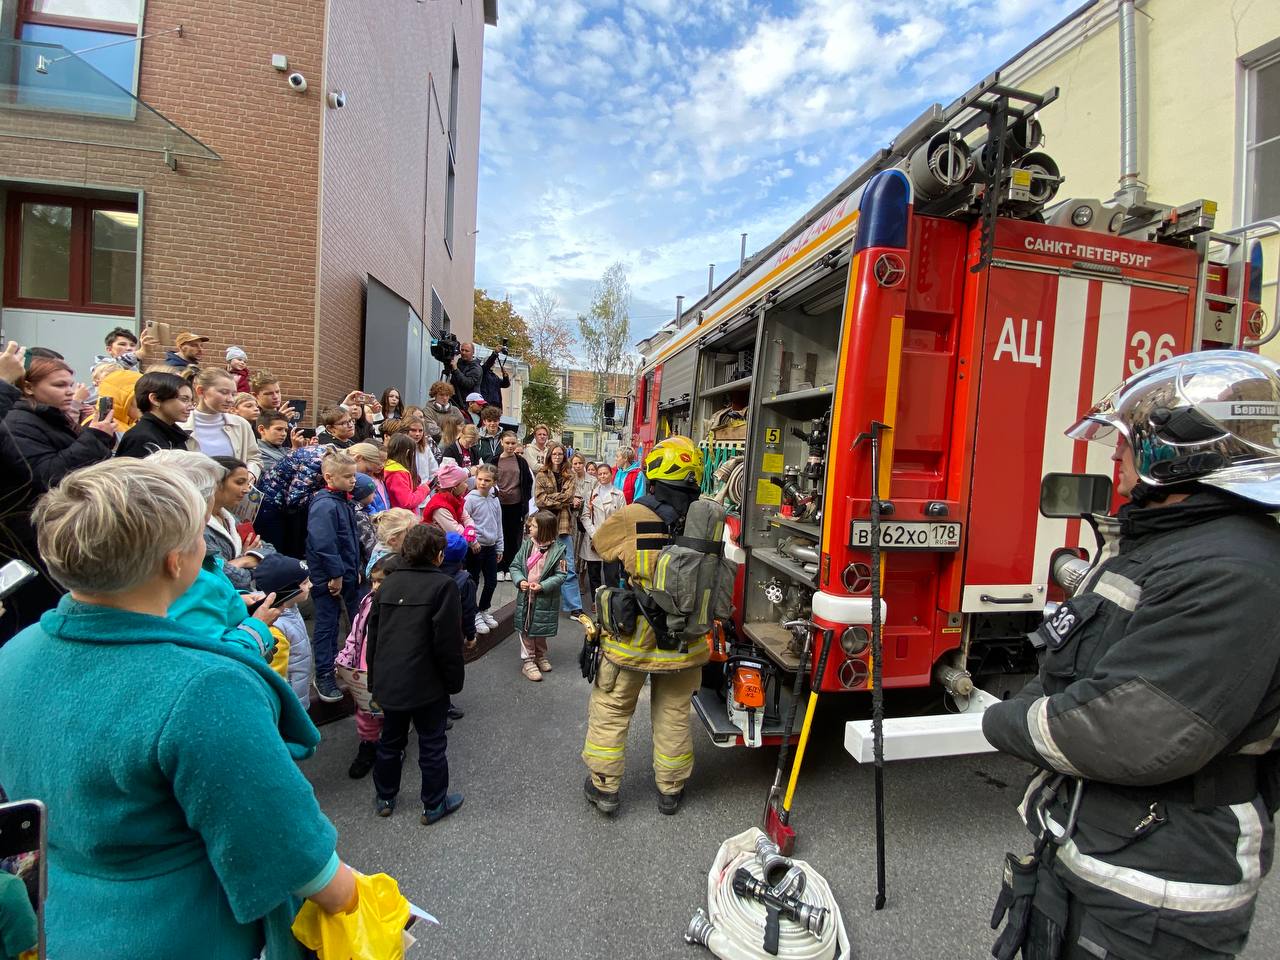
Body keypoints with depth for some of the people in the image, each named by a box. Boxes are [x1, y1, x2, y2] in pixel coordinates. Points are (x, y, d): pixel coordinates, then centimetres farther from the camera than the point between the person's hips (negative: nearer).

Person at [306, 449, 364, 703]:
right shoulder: (324, 505, -21)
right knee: (327, 626, 5)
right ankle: (324, 676, 18)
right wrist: (335, 575, -20)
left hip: (348, 574, 9)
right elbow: (324, 545, -26)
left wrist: (356, 569, 14)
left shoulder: (345, 501, 8)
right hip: (329, 577, -9)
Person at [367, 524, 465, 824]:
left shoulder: (388, 583, 3)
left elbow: (373, 635, 9)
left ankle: (384, 798, 40)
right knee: (432, 745, 12)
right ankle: (434, 805, 26)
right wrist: (454, 681, -4)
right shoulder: (442, 585, -15)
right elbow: (448, 642, -17)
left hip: (388, 683, 6)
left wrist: (375, 680, 18)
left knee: (390, 740, 24)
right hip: (426, 684, -6)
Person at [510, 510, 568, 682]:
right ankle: (528, 661, 22)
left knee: (541, 629, 16)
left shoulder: (557, 549, -14)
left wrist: (542, 586, -23)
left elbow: (561, 575, -13)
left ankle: (541, 656, 39)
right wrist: (519, 580, -15)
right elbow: (515, 565, 3)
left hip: (545, 598, -2)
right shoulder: (527, 544, -3)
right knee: (526, 629, 8)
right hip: (525, 596, 2)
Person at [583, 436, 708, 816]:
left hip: (630, 639, -3)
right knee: (673, 715, 21)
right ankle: (671, 790, 37)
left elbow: (598, 544, -1)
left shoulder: (630, 518, -20)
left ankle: (604, 787, 32)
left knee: (611, 709, 19)